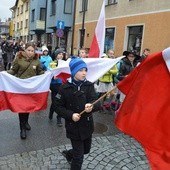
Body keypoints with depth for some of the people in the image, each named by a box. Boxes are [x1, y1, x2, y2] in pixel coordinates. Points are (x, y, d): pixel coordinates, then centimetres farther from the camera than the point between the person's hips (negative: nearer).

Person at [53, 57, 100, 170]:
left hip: (87, 125, 5)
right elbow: (58, 107, -7)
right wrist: (70, 115, -21)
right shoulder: (65, 88, -13)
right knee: (79, 156, 5)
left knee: (86, 150, 24)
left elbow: (96, 102, -16)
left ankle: (68, 154, 52)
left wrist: (91, 106, -39)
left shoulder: (89, 86, -5)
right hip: (74, 127, -4)